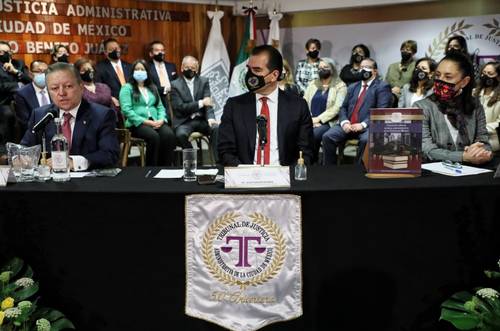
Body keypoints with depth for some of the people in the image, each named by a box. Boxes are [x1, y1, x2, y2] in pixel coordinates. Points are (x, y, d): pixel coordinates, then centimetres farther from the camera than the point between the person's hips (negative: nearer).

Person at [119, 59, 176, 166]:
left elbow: (160, 107, 18)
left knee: (169, 135, -28)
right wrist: (146, 121, -15)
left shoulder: (153, 88, 25)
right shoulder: (127, 88, 7)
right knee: (154, 136, -35)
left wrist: (161, 119, -5)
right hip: (137, 124, -4)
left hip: (156, 122, 4)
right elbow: (127, 110, -6)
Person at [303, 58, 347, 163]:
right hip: (310, 121, 4)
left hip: (327, 122, -4)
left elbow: (337, 108, -8)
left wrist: (318, 119, -15)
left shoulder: (340, 86, 5)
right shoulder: (313, 84, 21)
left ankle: (312, 162, -14)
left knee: (313, 135, -33)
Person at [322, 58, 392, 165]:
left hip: (368, 126, -5)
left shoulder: (382, 87, 5)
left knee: (366, 140, -36)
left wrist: (363, 124, -19)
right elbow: (343, 108, 17)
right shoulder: (352, 87, 24)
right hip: (348, 125, 5)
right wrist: (344, 122, -5)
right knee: (327, 136, -19)